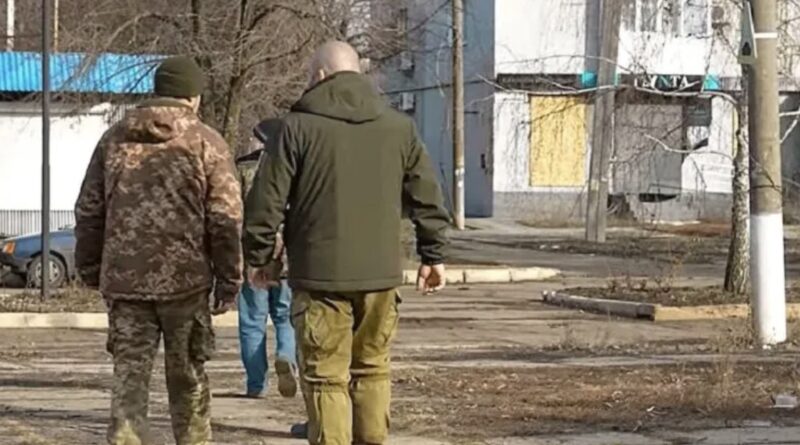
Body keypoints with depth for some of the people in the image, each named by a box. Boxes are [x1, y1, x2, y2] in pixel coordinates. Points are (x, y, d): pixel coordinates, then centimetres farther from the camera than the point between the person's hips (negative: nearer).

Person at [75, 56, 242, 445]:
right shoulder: (206, 143, -3)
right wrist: (229, 279, 0)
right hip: (185, 280, -2)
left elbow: (89, 212, 12)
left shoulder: (115, 139, 9)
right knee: (187, 376, 11)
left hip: (124, 279, 2)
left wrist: (90, 269, 20)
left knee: (130, 375, 2)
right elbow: (226, 218, -6)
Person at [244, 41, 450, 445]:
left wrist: (258, 256, 8)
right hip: (381, 274, 4)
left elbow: (267, 200, -4)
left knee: (325, 377, 0)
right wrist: (433, 255, 20)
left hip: (321, 275, -4)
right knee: (372, 370, 15)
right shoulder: (398, 127, 8)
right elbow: (427, 197, 12)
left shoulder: (298, 127, -5)